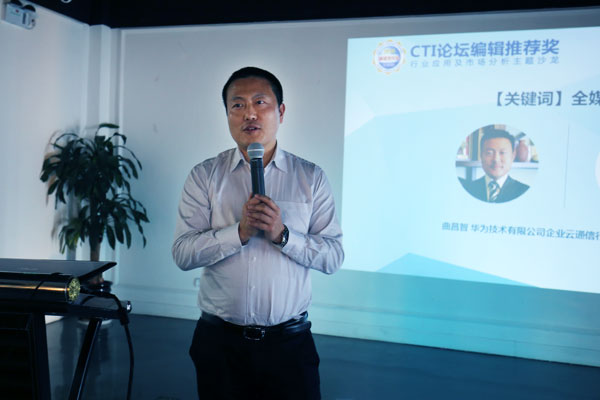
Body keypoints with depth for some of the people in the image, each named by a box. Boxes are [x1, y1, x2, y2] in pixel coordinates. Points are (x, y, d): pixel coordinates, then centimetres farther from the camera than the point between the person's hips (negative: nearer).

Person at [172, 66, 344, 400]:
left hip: (289, 339, 0)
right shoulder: (204, 176, 1)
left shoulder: (311, 177, 2)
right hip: (220, 341, 0)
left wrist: (282, 234, -18)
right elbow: (182, 253, -8)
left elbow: (333, 256, -4)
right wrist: (240, 231, -19)